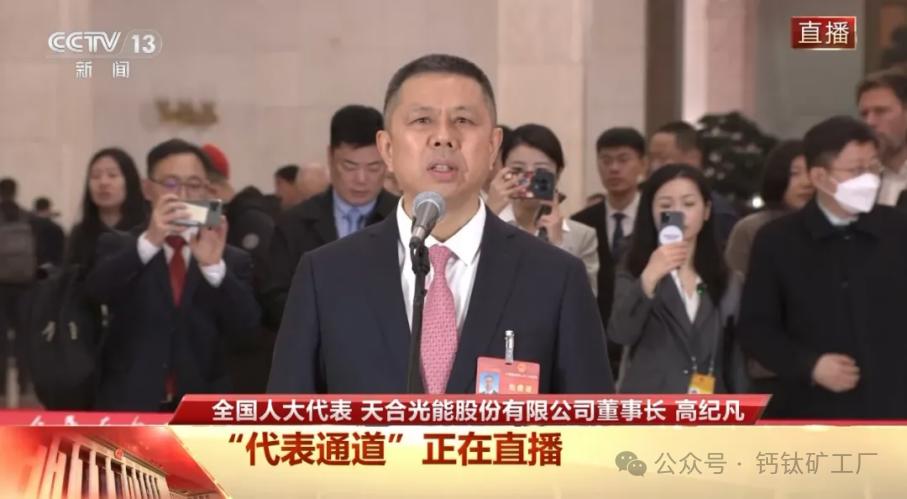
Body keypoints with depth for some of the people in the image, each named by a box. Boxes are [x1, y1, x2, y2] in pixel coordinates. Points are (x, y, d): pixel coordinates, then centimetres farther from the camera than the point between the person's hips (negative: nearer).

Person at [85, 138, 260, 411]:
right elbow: (97, 288, -14)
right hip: (129, 408, -1)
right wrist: (149, 241, -30)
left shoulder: (232, 259, 8)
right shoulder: (119, 246, 6)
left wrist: (214, 265, -23)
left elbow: (246, 327, -6)